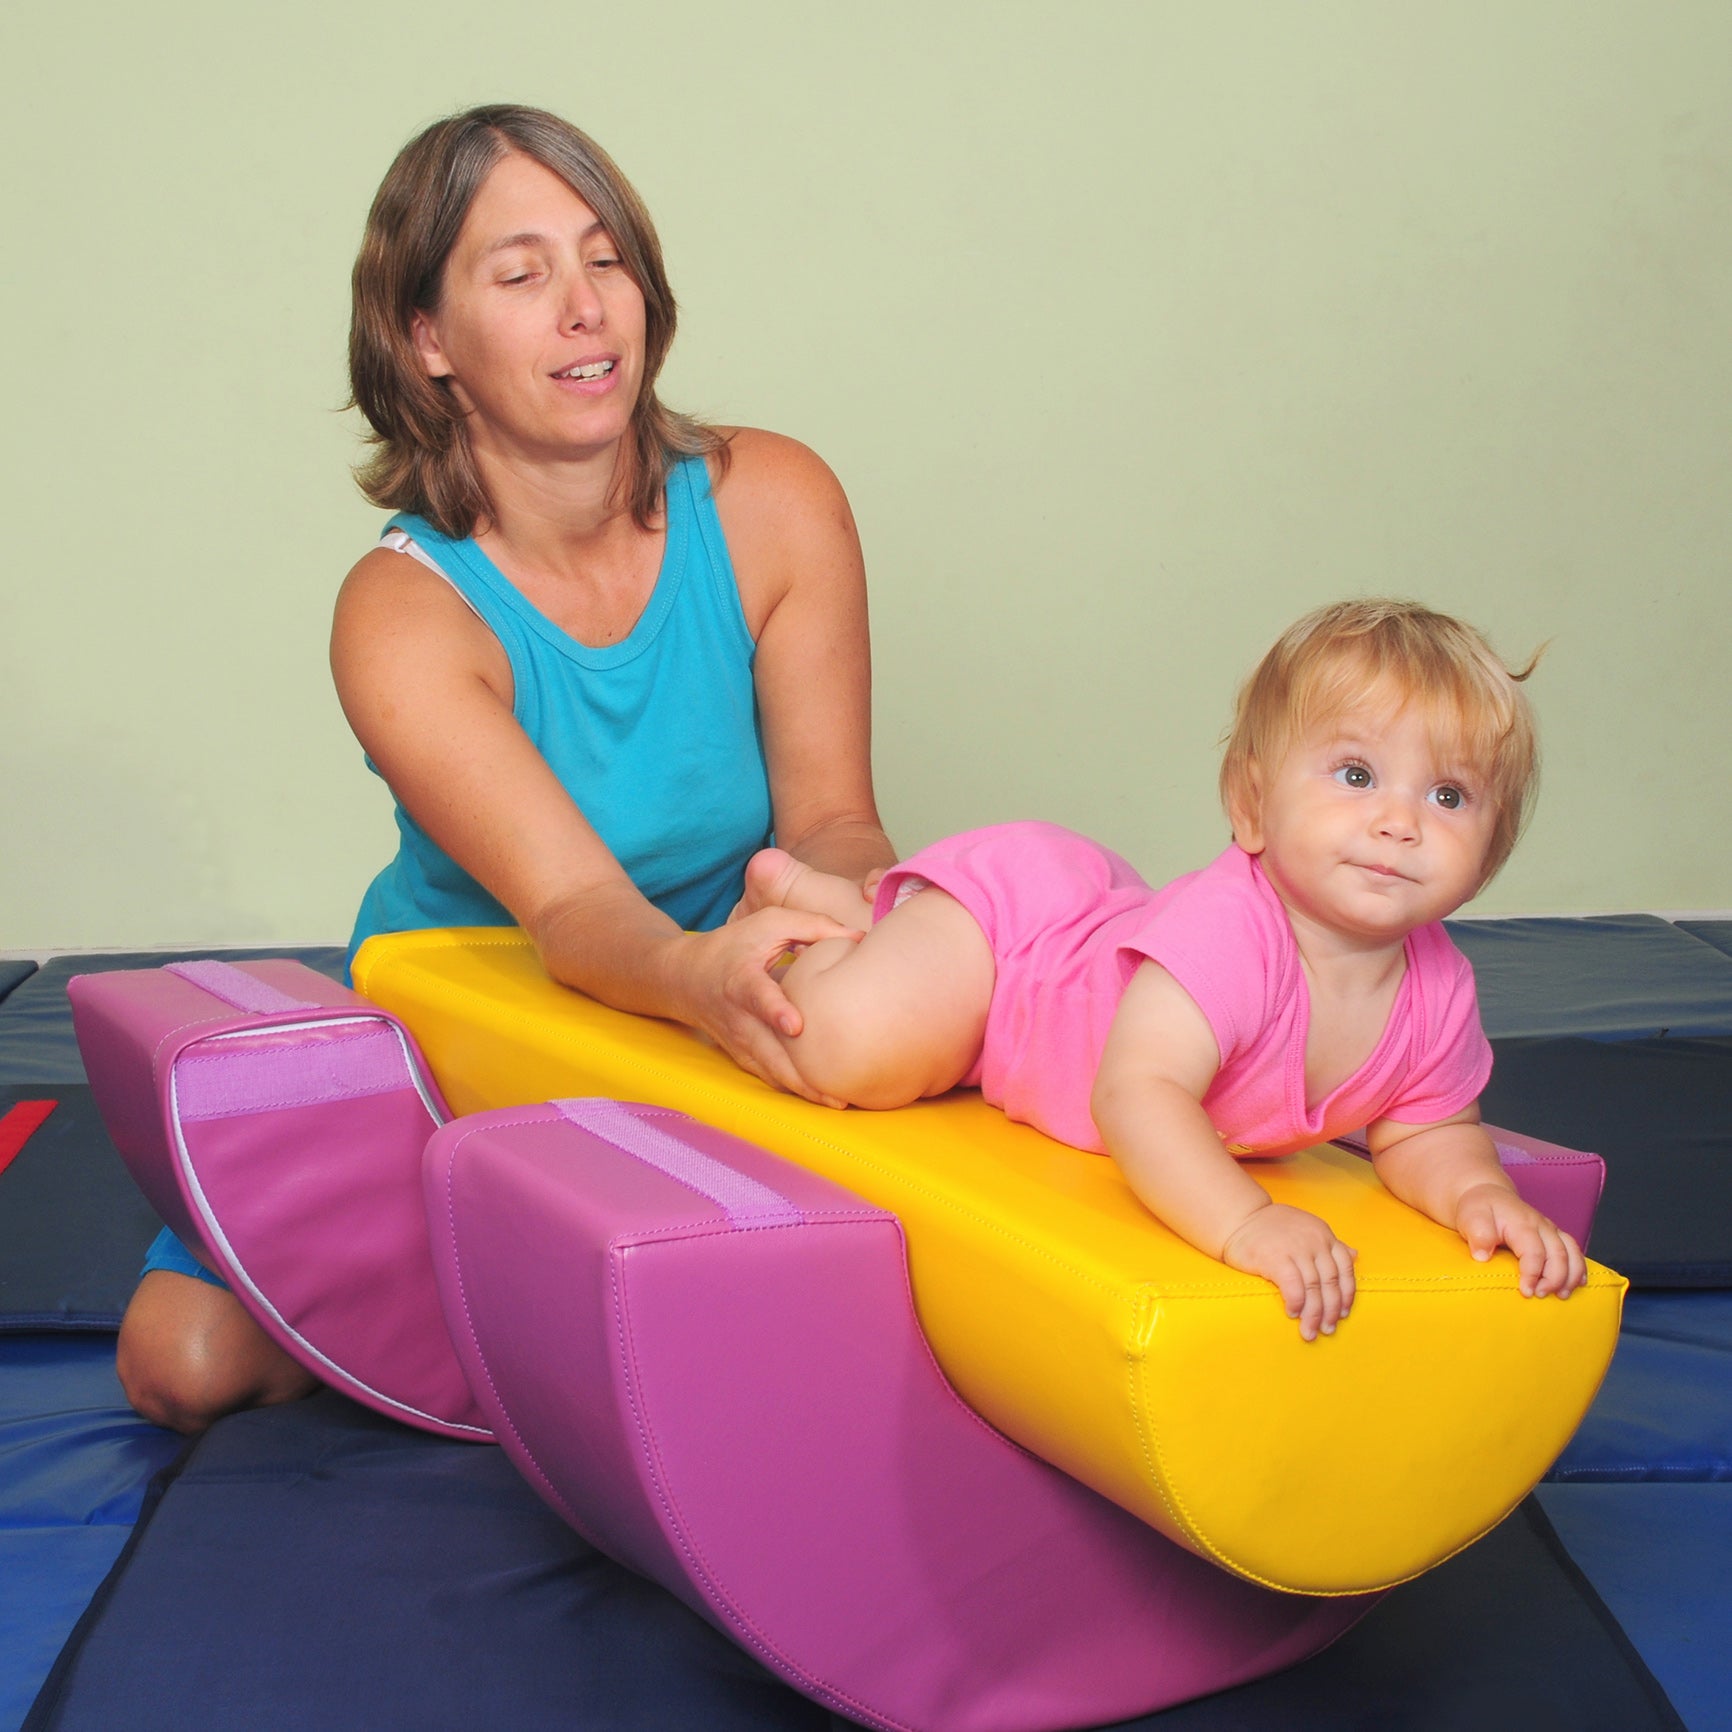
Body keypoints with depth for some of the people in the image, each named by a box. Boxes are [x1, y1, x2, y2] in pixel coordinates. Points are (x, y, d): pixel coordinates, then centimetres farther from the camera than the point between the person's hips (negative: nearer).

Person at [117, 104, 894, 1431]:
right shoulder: (403, 616, -20)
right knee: (188, 1360, -16)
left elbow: (832, 820, -12)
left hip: (719, 1059, 3)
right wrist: (702, 975, -55)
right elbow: (570, 904, -31)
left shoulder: (773, 505, -12)